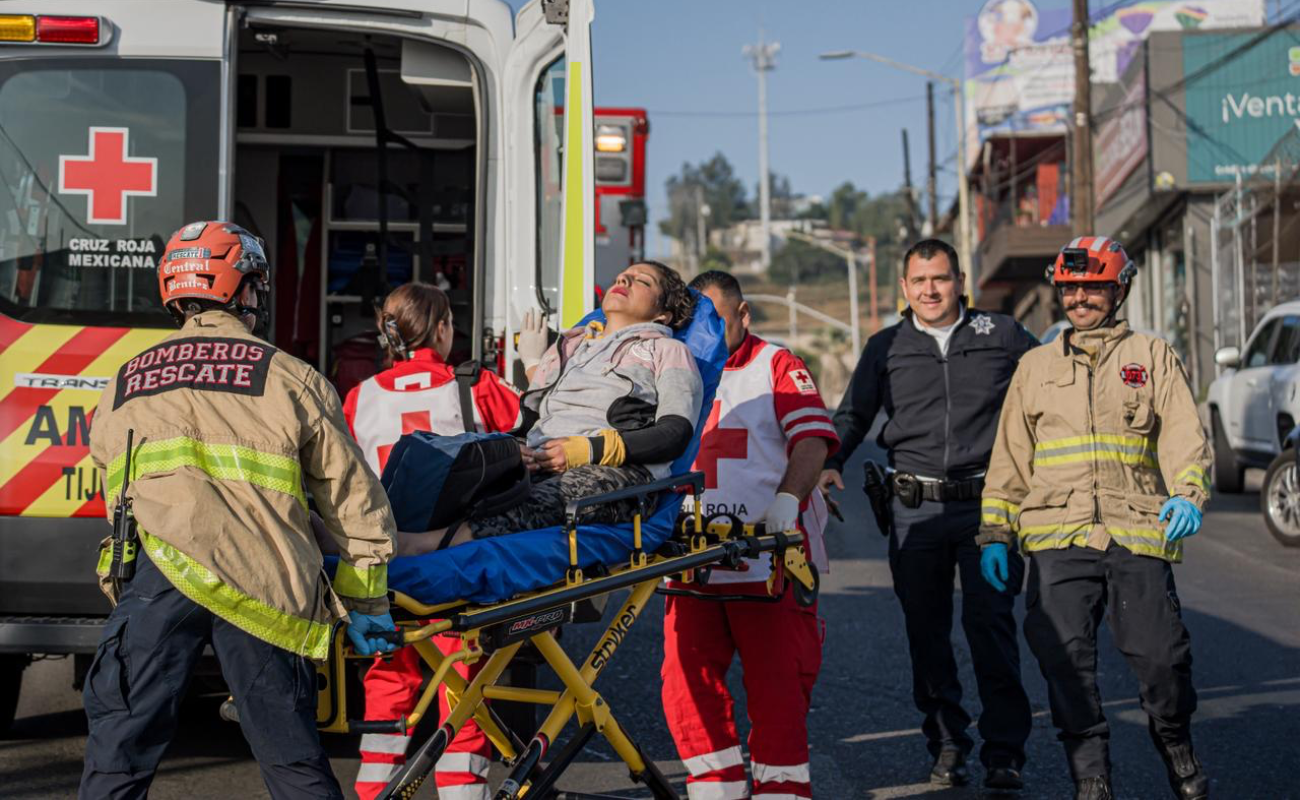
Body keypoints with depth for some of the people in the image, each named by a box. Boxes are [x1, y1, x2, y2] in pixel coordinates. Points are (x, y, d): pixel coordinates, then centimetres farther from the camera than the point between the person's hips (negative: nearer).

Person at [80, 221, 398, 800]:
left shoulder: (120, 388, 24)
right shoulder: (293, 379, 17)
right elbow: (355, 501, 18)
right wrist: (364, 604, 25)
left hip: (158, 571, 1)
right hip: (264, 588, -1)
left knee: (119, 753, 8)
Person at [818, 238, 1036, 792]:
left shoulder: (1002, 336, 7)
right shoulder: (885, 348, 11)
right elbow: (853, 414, 15)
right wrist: (829, 463, -2)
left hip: (987, 504, -2)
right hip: (915, 512, 2)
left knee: (989, 622, -8)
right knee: (925, 631, 5)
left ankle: (1004, 751, 1)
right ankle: (946, 743, 18)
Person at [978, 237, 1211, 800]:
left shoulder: (1153, 357, 13)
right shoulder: (1036, 367, 19)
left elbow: (1183, 435, 2)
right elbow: (1010, 457, 19)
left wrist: (1188, 494, -17)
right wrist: (994, 532, 11)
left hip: (1138, 535, -2)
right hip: (1058, 540, 2)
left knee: (1160, 655, -4)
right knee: (1065, 658, -5)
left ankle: (1177, 750, 23)